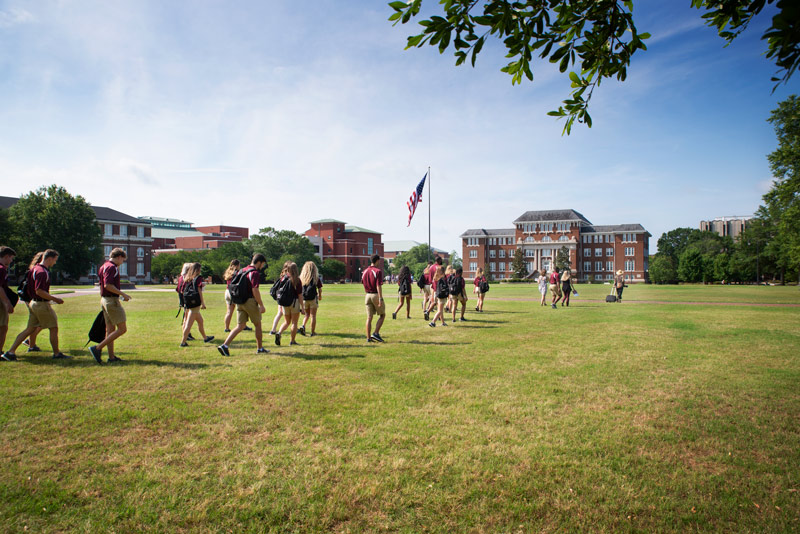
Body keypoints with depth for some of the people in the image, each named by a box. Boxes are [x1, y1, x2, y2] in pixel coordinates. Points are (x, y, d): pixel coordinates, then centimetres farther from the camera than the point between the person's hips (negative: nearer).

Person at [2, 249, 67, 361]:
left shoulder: (35, 269, 12)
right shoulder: (42, 272, -19)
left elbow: (29, 289, 19)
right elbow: (39, 291, -26)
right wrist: (54, 299, -18)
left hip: (33, 303, 9)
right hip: (42, 304, -9)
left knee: (30, 329, 13)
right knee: (53, 328, 2)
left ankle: (10, 352, 11)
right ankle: (57, 354, 11)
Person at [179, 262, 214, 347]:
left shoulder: (187, 278, 11)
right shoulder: (198, 278, -8)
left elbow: (182, 290, 11)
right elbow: (199, 291, -12)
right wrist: (203, 303, -11)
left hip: (188, 303, 8)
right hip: (195, 303, -8)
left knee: (200, 320, 20)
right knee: (189, 323, -5)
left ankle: (205, 338, 31)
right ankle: (183, 342, -6)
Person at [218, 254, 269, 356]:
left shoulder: (243, 270, 13)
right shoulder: (255, 273, -14)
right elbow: (255, 290, -21)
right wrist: (261, 305, -16)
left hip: (240, 302, 7)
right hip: (250, 301, -7)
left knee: (240, 326, 7)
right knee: (257, 325, 9)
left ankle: (225, 345, -5)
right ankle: (260, 348, 19)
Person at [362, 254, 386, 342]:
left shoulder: (365, 271, 7)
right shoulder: (378, 271, -13)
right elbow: (379, 286, -19)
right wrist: (380, 299, -20)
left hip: (368, 295, 6)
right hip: (376, 295, -6)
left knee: (369, 318, 7)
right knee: (382, 315, 10)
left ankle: (368, 338, 7)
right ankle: (376, 333, 0)